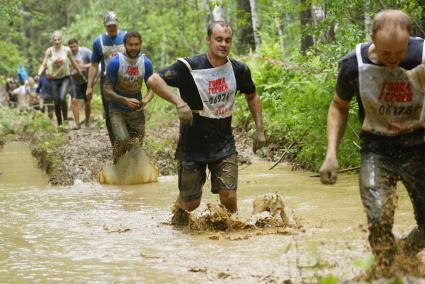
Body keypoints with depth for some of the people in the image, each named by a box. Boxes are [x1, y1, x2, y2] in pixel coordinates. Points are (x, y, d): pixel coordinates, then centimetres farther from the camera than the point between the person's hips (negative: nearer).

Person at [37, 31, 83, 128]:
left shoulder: (67, 50, -3)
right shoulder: (49, 51, -4)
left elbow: (73, 63, 9)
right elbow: (44, 64, -7)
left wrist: (81, 74, 16)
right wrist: (39, 74, -25)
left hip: (65, 78, -1)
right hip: (54, 79, 1)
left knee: (62, 98, -22)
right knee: (56, 102, 2)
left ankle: (65, 121, -9)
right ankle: (59, 124, 16)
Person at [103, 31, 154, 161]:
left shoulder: (146, 63, -8)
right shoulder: (115, 62, -18)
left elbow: (151, 87, 1)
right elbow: (107, 91, -17)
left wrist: (146, 100, -23)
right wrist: (126, 101, -32)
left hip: (136, 110, 4)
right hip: (117, 109, -4)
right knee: (123, 140, -22)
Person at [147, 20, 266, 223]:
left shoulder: (238, 70, -1)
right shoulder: (190, 67, -16)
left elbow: (252, 96, 17)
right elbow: (153, 80, -23)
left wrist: (260, 130, 12)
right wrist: (179, 102, -34)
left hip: (224, 145, 3)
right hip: (192, 146, -3)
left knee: (228, 196, -10)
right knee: (191, 202, 4)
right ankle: (180, 210, 41)